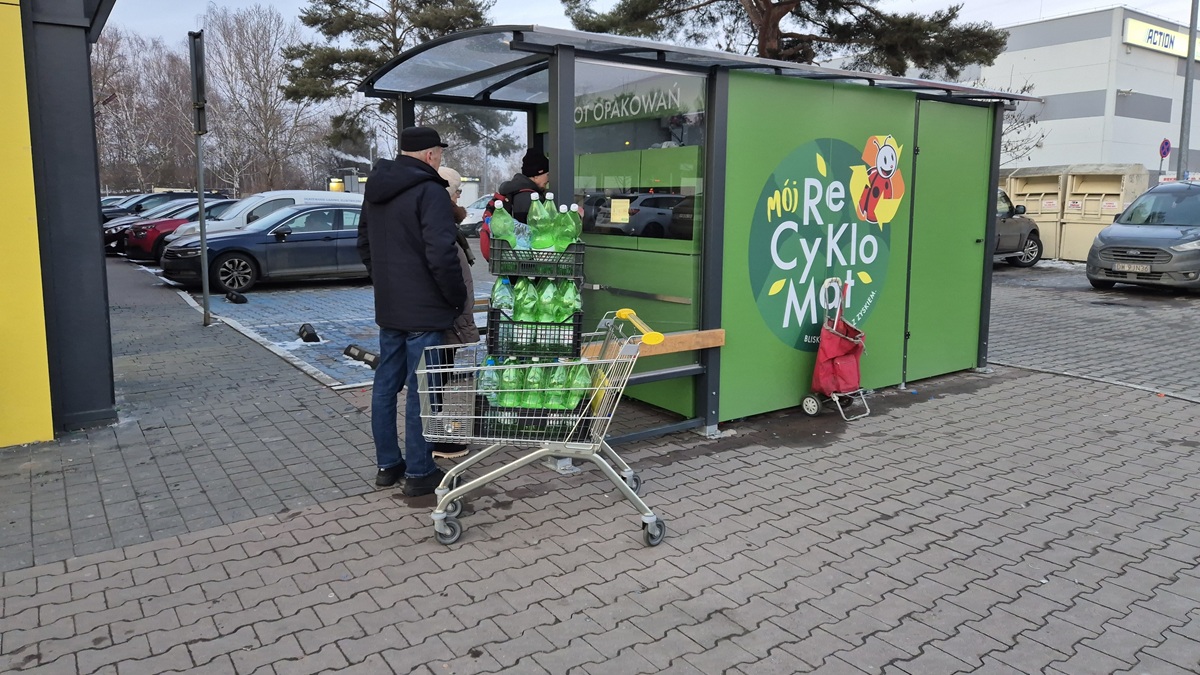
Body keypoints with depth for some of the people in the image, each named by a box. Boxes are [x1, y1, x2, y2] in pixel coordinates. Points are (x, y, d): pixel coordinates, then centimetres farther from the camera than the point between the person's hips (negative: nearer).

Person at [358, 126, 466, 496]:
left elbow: (364, 244, 21)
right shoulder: (429, 191, -16)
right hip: (424, 311, -8)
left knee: (386, 385, 13)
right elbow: (442, 254, -23)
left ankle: (387, 464, 23)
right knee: (421, 390, -2)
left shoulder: (376, 190, 13)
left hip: (388, 307, 9)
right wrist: (458, 296, -10)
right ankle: (419, 473, 6)